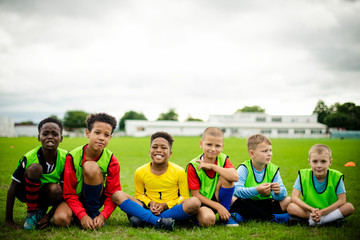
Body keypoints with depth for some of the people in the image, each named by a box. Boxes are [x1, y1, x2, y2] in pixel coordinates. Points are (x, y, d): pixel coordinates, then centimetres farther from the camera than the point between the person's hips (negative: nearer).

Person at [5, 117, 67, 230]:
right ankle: (31, 213, -15)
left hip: (46, 196, 2)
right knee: (35, 168, -31)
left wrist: (49, 215, -19)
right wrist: (8, 219, -19)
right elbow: (13, 188, -19)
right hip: (27, 193, -2)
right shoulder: (29, 158, -24)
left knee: (56, 190, -34)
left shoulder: (65, 158, -18)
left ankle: (42, 210, 3)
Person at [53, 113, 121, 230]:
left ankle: (93, 212, -15)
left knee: (91, 166, -29)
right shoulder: (73, 157, -18)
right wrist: (82, 216, -30)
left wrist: (103, 215, -28)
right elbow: (69, 193, -16)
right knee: (60, 219, -35)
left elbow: (113, 194, -10)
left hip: (95, 199, 0)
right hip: (76, 198, 0)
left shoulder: (112, 161, -15)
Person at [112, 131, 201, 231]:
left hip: (171, 208, -1)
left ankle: (141, 218, -27)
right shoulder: (140, 172, 0)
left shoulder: (179, 172, -4)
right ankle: (158, 221, -30)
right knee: (117, 195, -19)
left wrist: (165, 205, -14)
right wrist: (149, 203, -12)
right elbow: (139, 195, 10)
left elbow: (184, 197, 1)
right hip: (149, 208, 1)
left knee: (195, 202, -34)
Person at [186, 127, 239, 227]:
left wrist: (212, 166, -24)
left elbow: (235, 177, -24)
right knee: (208, 219, -36)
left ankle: (225, 216, -7)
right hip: (200, 202, -4)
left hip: (217, 199, 4)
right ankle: (199, 216, 3)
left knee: (227, 178, -21)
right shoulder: (193, 166, -14)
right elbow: (195, 194, -13)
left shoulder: (223, 159, -4)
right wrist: (218, 206, -19)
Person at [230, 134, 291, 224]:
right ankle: (271, 217, -27)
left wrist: (278, 192, -34)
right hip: (247, 203, -3)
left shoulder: (273, 169, 0)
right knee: (231, 199, -32)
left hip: (265, 204, 3)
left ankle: (247, 217, -23)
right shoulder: (244, 169, -11)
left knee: (288, 201, -17)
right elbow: (237, 190, -26)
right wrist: (257, 190, -40)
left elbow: (283, 193, -9)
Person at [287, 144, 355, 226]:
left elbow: (342, 200, -14)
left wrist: (322, 212, -25)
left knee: (349, 207, -25)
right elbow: (294, 197, -14)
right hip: (308, 211, 1)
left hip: (330, 210, -1)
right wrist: (312, 210, -27)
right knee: (291, 207, -27)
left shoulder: (336, 177, -10)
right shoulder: (303, 175, -8)